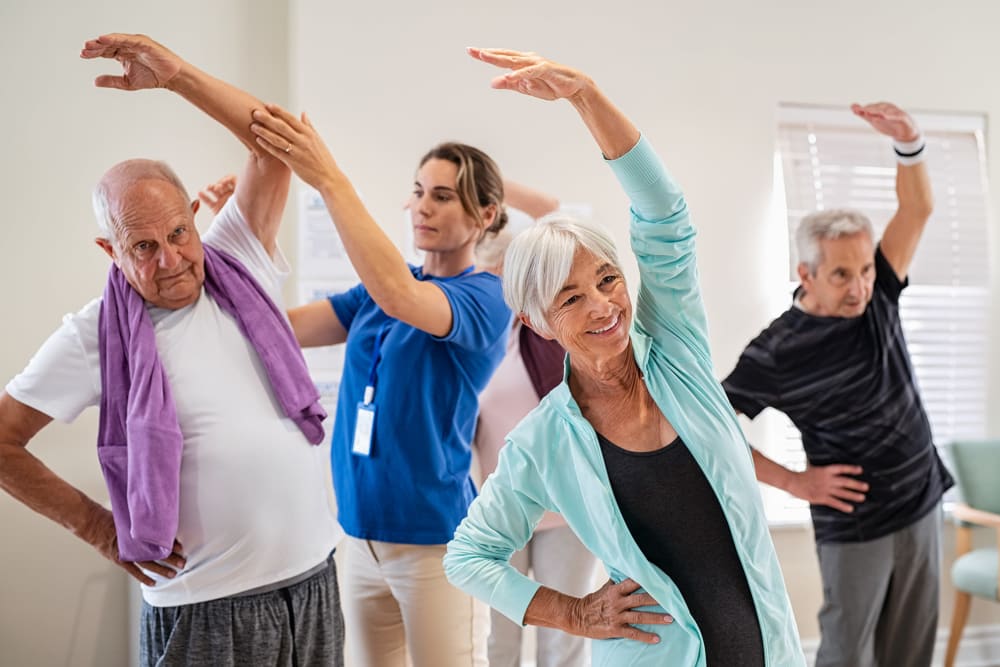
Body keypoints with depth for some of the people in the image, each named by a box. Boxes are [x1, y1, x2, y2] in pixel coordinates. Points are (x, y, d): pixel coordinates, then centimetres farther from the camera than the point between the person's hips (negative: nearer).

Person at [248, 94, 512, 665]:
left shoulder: (486, 297, -10)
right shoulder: (376, 290, 9)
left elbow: (399, 297, -30)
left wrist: (329, 179, -32)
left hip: (433, 536, -6)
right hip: (362, 530, 6)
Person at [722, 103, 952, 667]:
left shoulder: (876, 299, -4)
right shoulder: (778, 351, -18)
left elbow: (918, 209, -11)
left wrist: (909, 142, -30)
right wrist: (793, 481, -14)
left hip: (922, 503, 5)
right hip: (854, 524, -5)